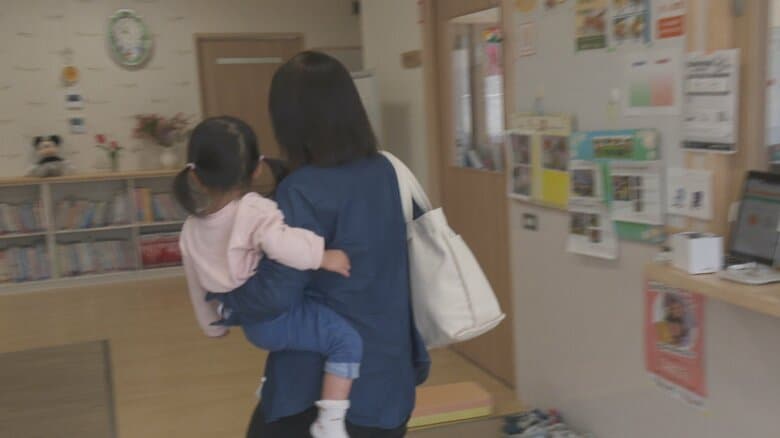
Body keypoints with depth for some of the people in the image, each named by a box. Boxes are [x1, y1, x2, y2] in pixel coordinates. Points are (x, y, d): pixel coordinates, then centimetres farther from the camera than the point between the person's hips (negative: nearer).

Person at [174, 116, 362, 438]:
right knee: (348, 340, -13)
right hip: (278, 314, -8)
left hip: (253, 323, 9)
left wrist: (213, 325, 29)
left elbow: (197, 286, 15)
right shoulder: (255, 211, -17)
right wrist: (323, 256, -24)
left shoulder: (191, 229, 5)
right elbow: (282, 244, -38)